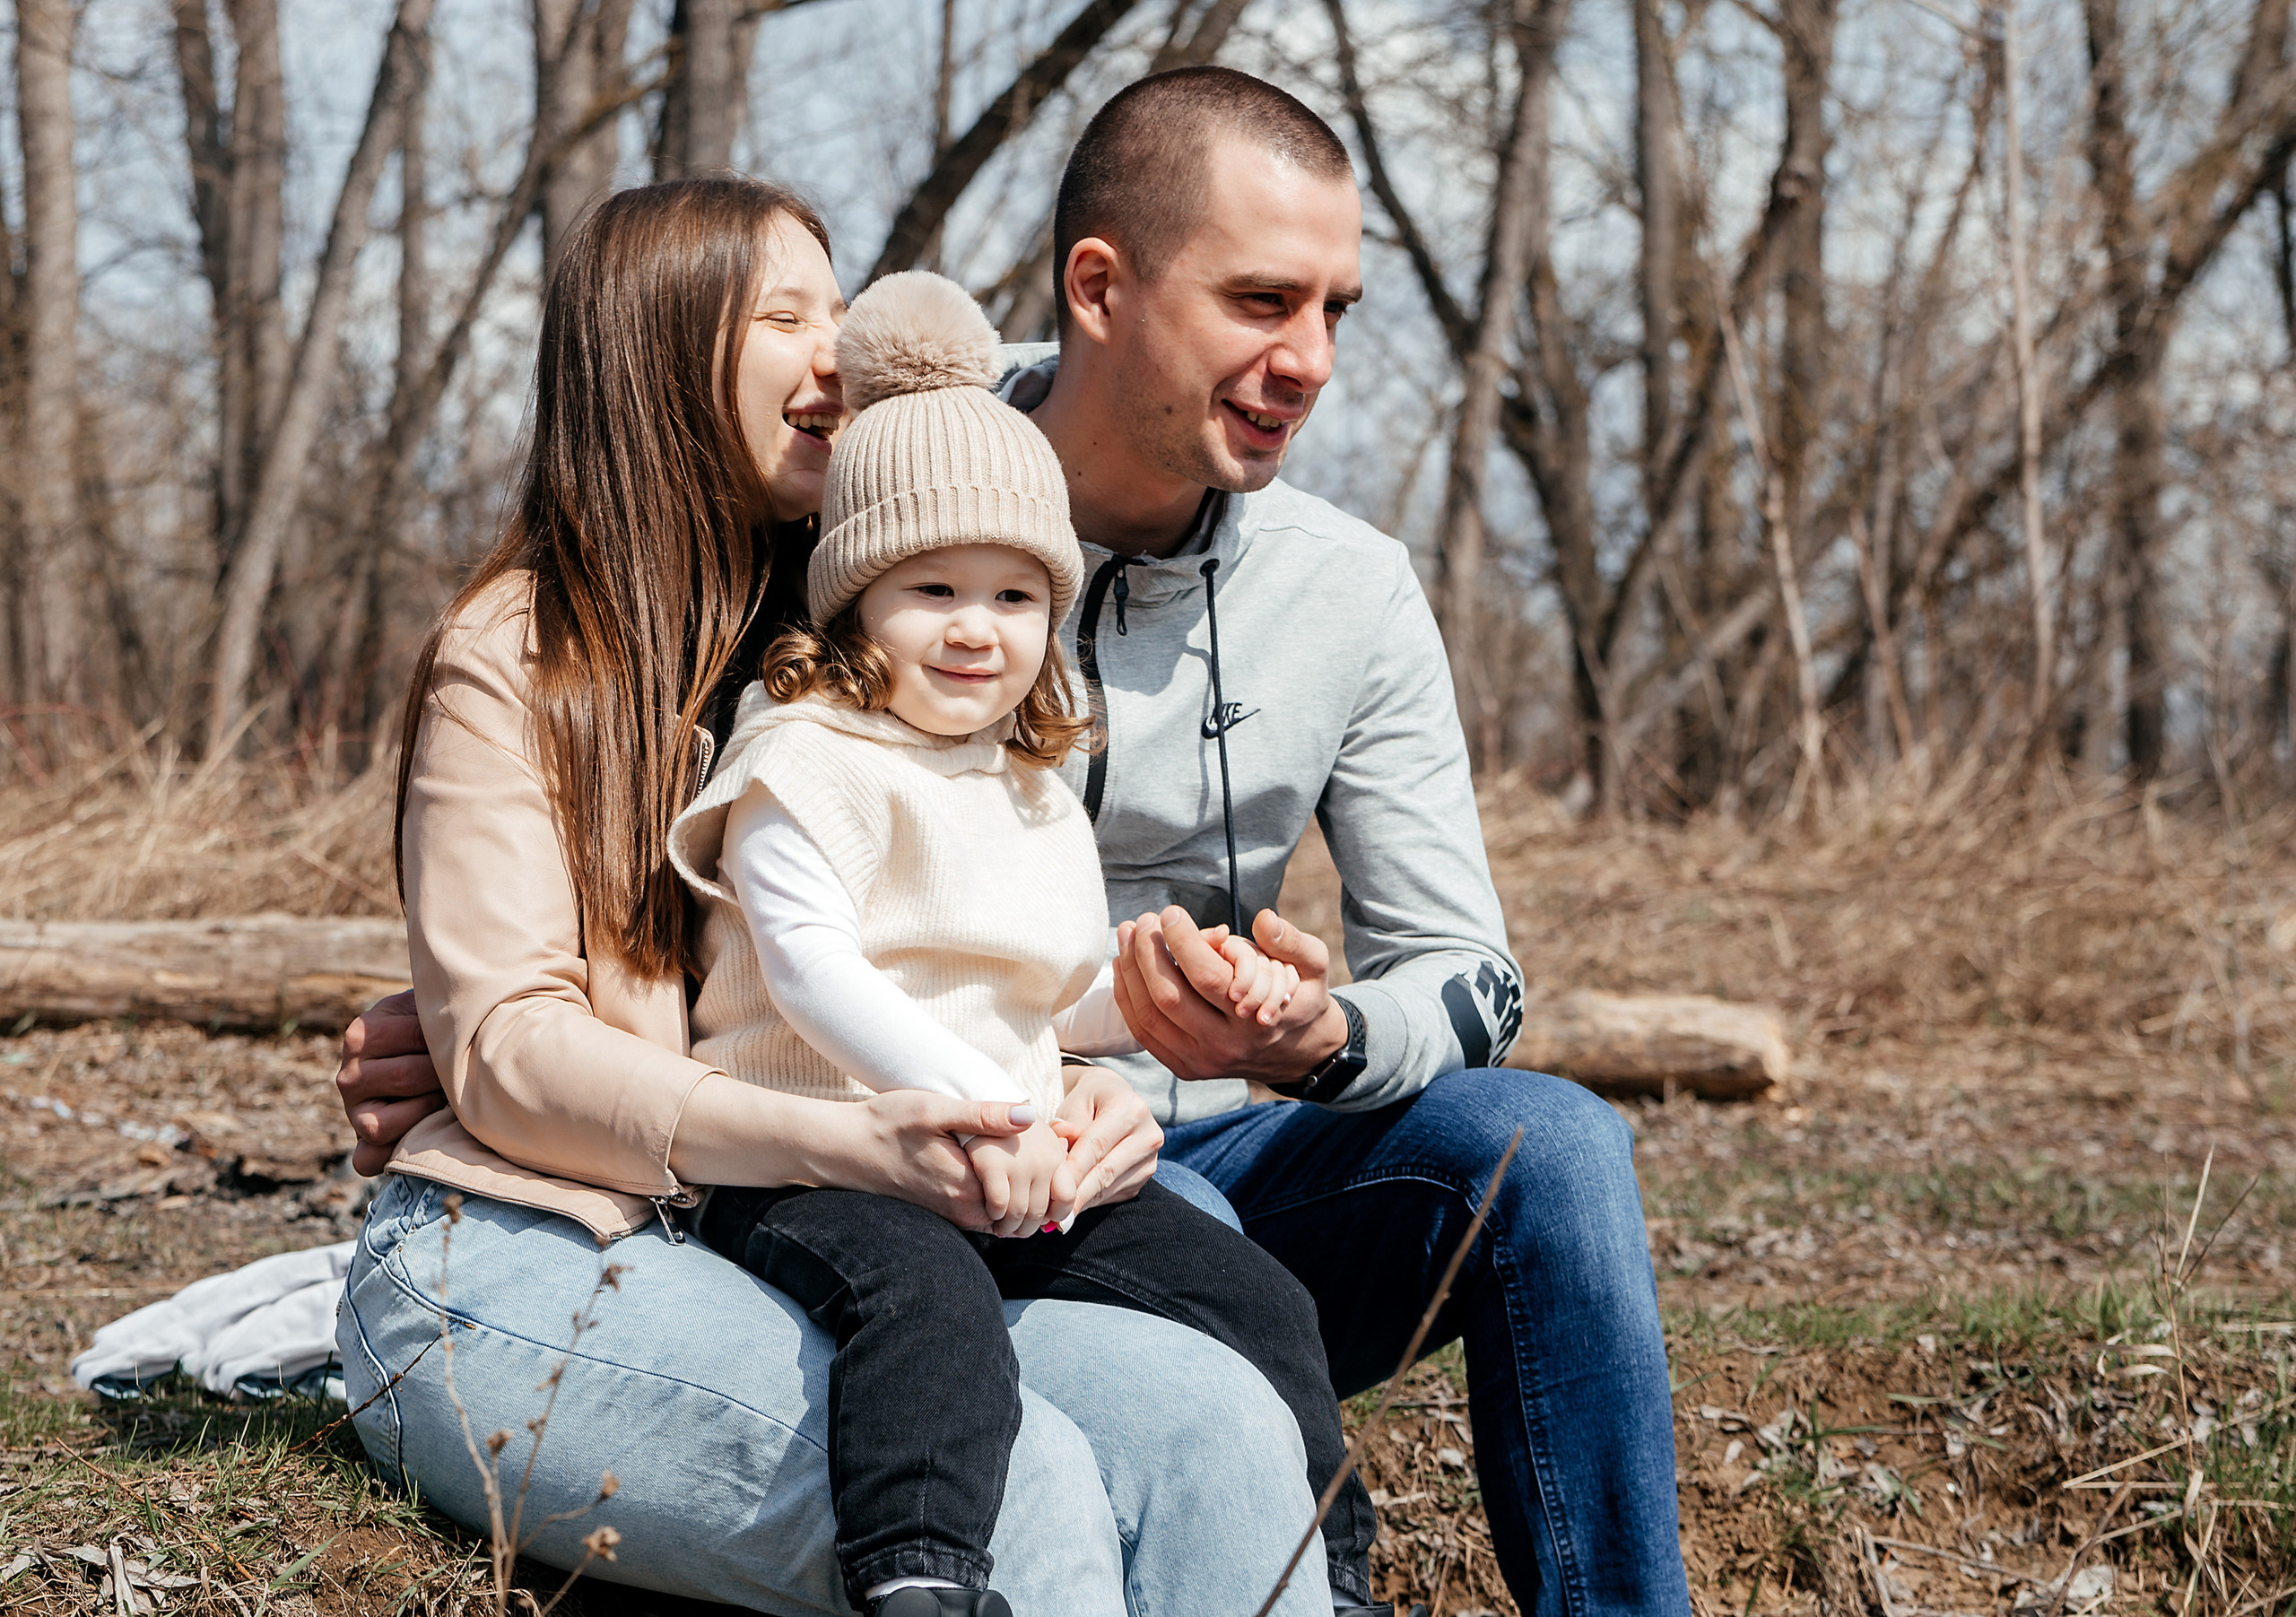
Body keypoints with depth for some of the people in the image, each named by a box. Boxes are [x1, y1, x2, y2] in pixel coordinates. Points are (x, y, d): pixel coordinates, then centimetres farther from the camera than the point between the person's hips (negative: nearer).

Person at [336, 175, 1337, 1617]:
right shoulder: (521, 653, 2)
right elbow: (505, 1044, -8)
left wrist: (1074, 1089, -5)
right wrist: (844, 1145, -24)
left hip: (801, 1256, 5)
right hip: (523, 1265, -5)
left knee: (1215, 1426, -25)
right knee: (1014, 1488, -34)